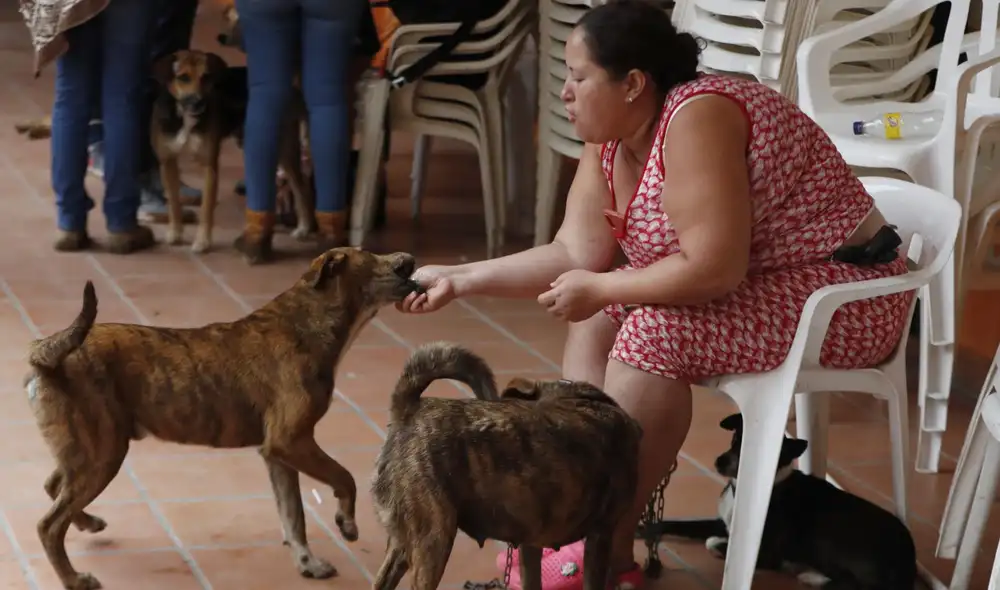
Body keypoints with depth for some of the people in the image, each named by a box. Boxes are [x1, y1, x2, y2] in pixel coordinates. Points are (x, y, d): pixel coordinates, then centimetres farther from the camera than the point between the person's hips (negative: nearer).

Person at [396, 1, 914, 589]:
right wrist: (458, 279, -5)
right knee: (600, 318, 4)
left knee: (653, 334, -24)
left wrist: (597, 288, -20)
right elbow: (575, 254, 0)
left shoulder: (695, 120, -27)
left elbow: (712, 270, -31)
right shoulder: (612, 140, 1)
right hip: (758, 280, 10)